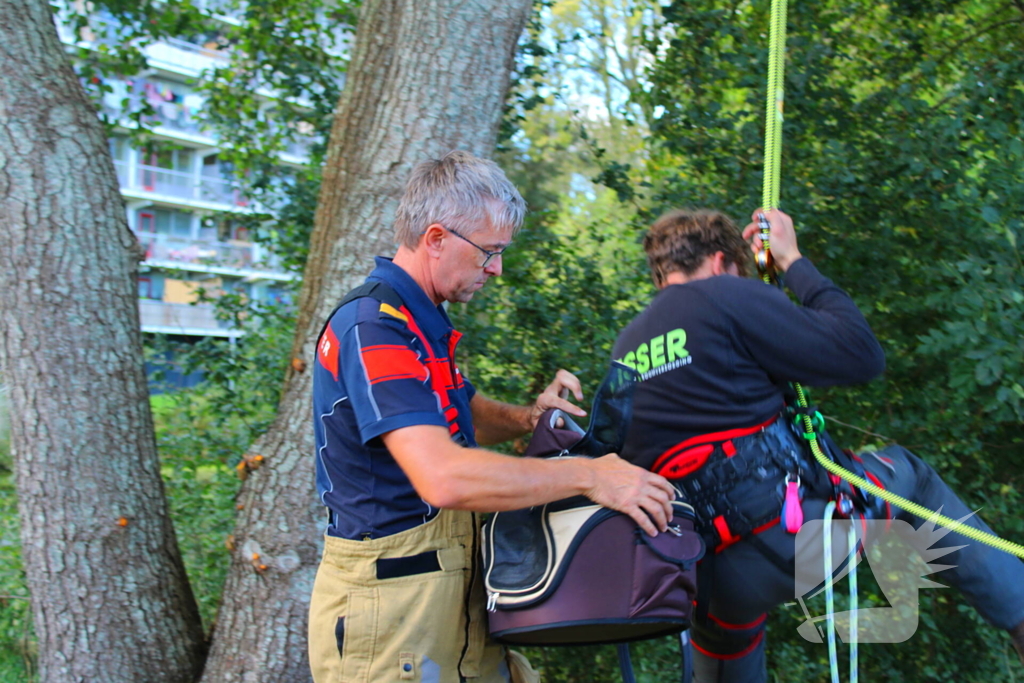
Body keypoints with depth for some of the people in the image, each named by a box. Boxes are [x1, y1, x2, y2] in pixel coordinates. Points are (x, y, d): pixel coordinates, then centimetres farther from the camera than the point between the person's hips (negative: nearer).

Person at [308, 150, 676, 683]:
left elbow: (460, 415, 25)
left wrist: (524, 418, 3)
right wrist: (590, 476, -25)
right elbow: (444, 477, -33)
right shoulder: (372, 328, -21)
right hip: (390, 614, -9)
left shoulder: (423, 323, 10)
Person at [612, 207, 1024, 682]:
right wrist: (793, 261, 8)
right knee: (907, 474, 25)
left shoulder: (625, 347, 15)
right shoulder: (729, 296, -5)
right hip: (798, 522, -5)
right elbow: (863, 356, -2)